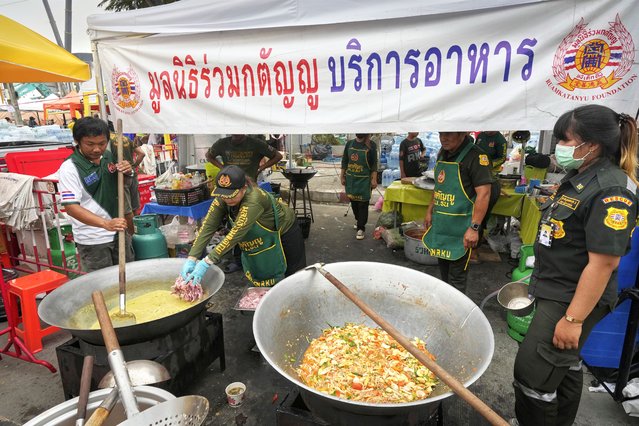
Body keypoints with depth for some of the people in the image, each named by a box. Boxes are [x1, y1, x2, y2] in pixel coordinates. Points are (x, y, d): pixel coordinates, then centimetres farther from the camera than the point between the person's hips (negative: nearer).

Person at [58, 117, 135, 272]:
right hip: (92, 240, -6)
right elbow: (71, 207, -23)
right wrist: (106, 224, -37)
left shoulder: (109, 156, 2)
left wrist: (128, 172, -8)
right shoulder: (69, 168, -17)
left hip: (119, 232, 6)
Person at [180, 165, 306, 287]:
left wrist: (207, 262, -47)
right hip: (260, 240, 6)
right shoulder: (222, 199, -21)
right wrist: (191, 258, -34)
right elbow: (207, 227, -24)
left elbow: (236, 233, -45)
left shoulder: (254, 199, -40)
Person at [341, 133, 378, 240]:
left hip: (364, 179, -4)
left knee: (363, 204, -3)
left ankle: (361, 228, 3)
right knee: (353, 202, 13)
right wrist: (342, 176, 7)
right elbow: (344, 161, 9)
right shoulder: (349, 144, 5)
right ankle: (359, 220, 35)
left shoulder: (371, 145, -5)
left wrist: (374, 179, -11)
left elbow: (374, 163, -5)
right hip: (350, 178, 4)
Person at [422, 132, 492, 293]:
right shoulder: (443, 153, 9)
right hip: (440, 224, 8)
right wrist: (430, 211, 18)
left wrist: (474, 227, -24)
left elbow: (483, 193, -20)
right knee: (443, 266, 20)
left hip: (460, 227, -8)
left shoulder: (476, 156, -15)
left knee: (456, 275, 0)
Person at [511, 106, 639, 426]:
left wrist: (574, 318, -23)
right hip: (554, 290, 9)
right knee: (564, 364, 24)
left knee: (532, 370, -3)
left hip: (572, 299, -9)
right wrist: (539, 278, 21)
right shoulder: (579, 176, 8)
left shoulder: (610, 191, -22)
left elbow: (603, 262, -24)